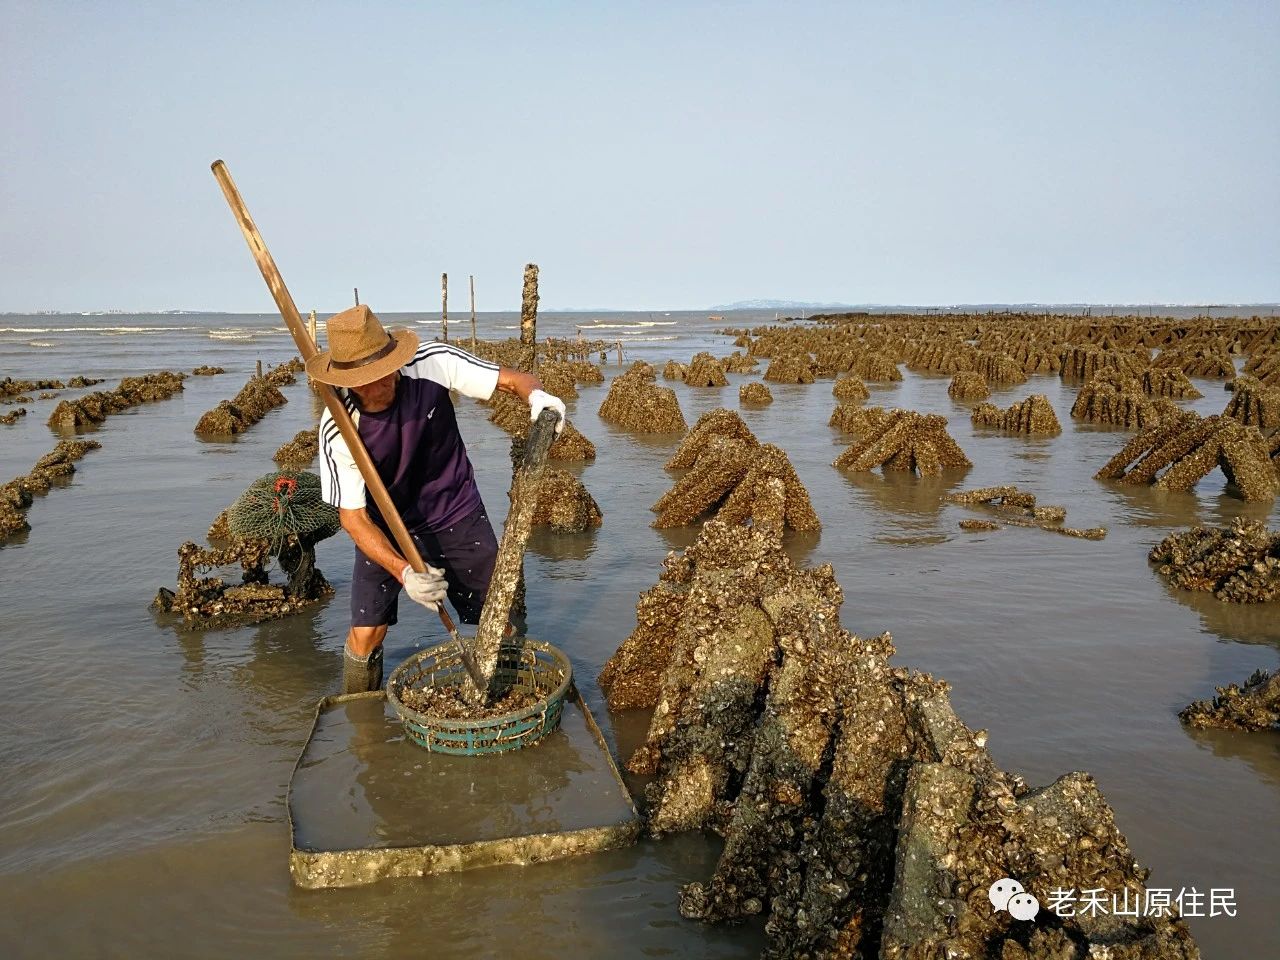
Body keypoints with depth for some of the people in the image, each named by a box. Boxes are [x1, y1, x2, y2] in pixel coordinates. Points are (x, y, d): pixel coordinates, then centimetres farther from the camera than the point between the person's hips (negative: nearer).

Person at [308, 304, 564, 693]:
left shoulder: (432, 362, -24)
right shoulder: (338, 429, -25)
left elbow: (512, 379, -16)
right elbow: (353, 516, -21)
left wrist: (536, 395, -41)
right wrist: (402, 571, -36)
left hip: (457, 513, 1)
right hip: (386, 527, -1)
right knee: (365, 635, -1)